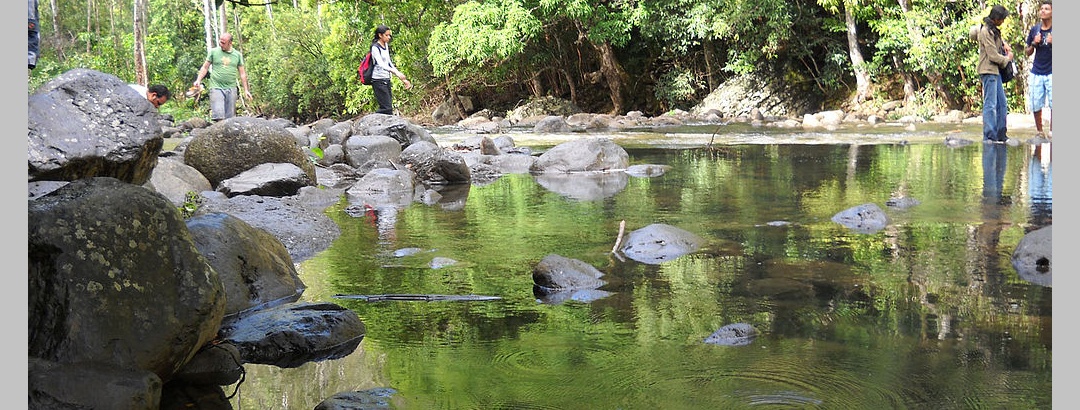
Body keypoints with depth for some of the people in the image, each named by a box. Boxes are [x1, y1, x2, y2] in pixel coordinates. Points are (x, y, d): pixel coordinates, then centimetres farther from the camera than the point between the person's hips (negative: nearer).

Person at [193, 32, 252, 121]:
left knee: (230, 117, 0)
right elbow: (205, 67, 10)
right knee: (218, 116, -16)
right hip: (216, 87, -2)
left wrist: (246, 90, 10)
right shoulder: (213, 52, 6)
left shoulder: (237, 55, 10)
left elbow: (242, 73, 14)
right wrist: (198, 80, -3)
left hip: (231, 88, 2)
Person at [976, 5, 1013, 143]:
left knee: (1002, 104, 12)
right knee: (990, 105, -11)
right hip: (988, 71, -10)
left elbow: (998, 40, 38)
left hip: (996, 71, 10)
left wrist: (1004, 44, 15)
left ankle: (1001, 135, 17)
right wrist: (1007, 59, -1)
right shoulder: (985, 31, -16)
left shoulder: (993, 30, 14)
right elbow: (993, 56, -18)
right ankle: (989, 136, -11)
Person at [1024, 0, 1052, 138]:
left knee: (1054, 105, -10)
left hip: (1052, 73, -3)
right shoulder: (1034, 30, 10)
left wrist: (1052, 43, -18)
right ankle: (1039, 132, 16)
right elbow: (1027, 53, 16)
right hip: (1036, 73, 3)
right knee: (1036, 105, 3)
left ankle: (1052, 131, -4)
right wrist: (1034, 44, -4)